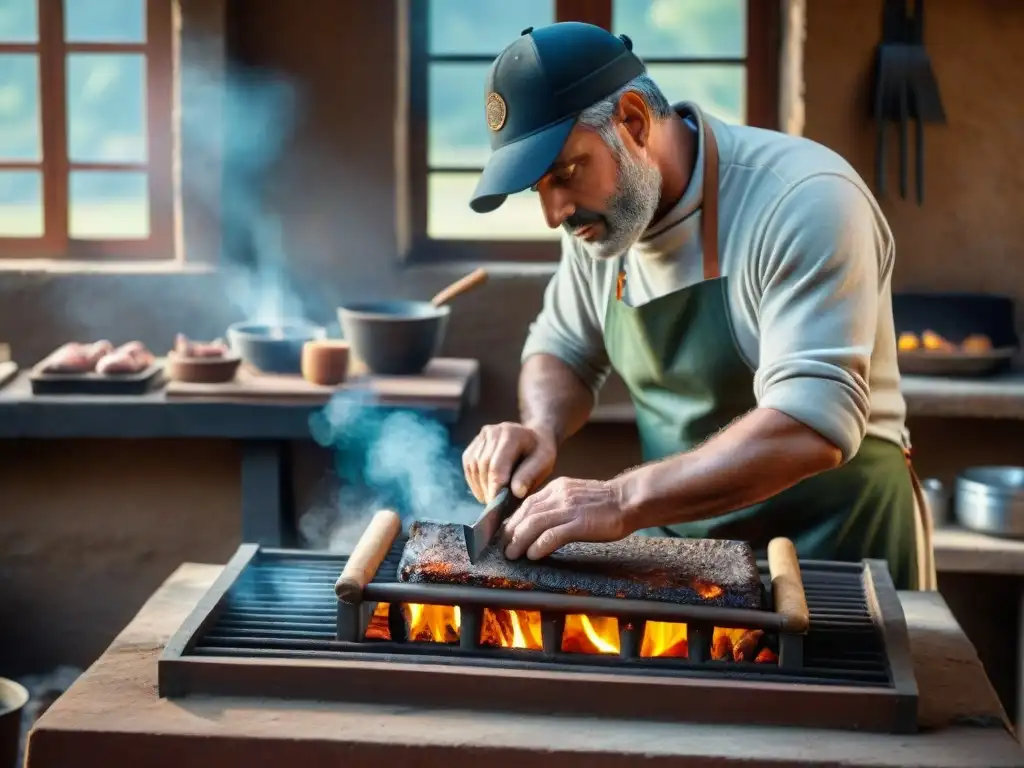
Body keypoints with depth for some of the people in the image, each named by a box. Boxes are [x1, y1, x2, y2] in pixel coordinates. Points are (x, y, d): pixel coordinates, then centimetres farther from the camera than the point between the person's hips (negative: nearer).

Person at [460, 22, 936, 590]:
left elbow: (811, 427, -30)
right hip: (677, 540, 5)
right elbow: (562, 349, 16)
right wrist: (540, 432, -7)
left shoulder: (805, 200, -21)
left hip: (833, 542, -5)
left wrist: (621, 501, -36)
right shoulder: (598, 211, 0)